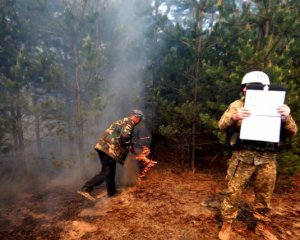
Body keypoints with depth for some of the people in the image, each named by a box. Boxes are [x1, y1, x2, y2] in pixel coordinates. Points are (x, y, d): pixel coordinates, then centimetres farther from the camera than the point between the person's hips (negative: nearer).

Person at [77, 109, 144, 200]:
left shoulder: (123, 121, 26)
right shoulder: (130, 122, -4)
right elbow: (125, 135, -22)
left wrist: (130, 146, 32)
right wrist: (130, 146, -5)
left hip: (103, 146, 10)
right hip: (108, 148, -10)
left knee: (110, 171, 19)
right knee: (106, 172, -5)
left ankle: (112, 191, 32)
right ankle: (86, 189, -9)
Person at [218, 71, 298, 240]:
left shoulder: (275, 106, 10)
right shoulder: (237, 105, 4)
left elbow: (292, 132, 6)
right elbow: (222, 126, -4)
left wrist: (286, 117, -17)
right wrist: (234, 117, -25)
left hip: (267, 159, 3)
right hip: (242, 157, -2)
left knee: (264, 195, 16)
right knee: (233, 192, 5)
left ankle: (263, 226, 39)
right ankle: (227, 225, 24)